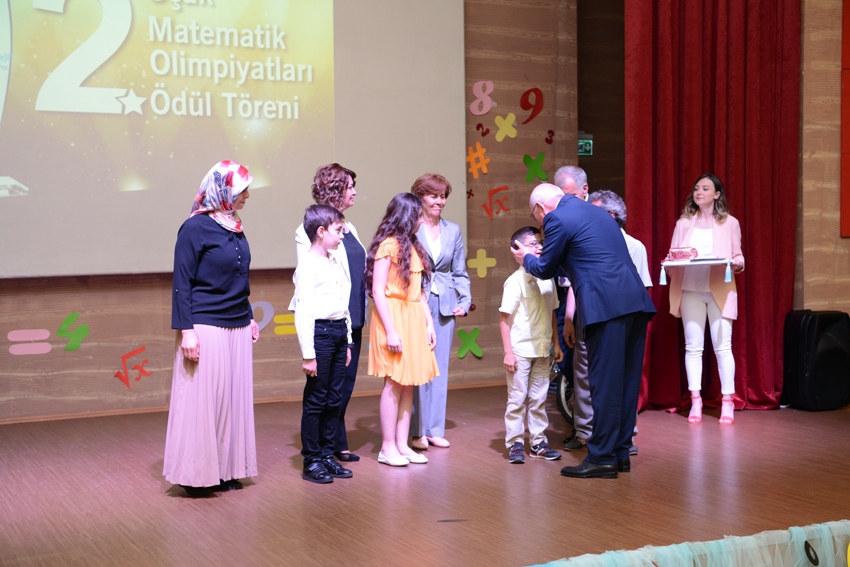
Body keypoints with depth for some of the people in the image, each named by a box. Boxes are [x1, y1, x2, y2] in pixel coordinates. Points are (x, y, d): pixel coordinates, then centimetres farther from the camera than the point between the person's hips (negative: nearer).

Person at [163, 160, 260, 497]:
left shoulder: (235, 228, 12)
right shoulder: (195, 228, -10)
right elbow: (182, 283, -11)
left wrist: (249, 318, 22)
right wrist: (186, 329, -16)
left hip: (237, 329, 8)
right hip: (206, 329, -8)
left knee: (232, 400, 10)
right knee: (202, 400, -2)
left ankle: (225, 469, 19)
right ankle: (195, 475, 8)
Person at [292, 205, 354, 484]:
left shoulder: (336, 263, 15)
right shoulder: (308, 266, -12)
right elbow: (303, 312, -15)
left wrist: (347, 342, 18)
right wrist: (308, 354, -18)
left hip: (340, 332, 8)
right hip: (319, 332, -8)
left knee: (334, 398, 12)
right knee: (315, 400, -1)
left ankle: (328, 455, 20)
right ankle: (311, 461, 7)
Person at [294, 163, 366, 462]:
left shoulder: (349, 229, 14)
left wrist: (362, 313, 15)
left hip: (353, 320, 8)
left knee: (345, 384, 12)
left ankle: (336, 445, 22)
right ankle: (333, 444, 11)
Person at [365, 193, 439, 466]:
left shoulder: (413, 246, 15)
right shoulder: (388, 246, -10)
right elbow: (378, 291, -14)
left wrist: (429, 323, 10)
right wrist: (390, 331, -18)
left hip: (414, 320, 8)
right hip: (393, 317, -8)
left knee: (408, 384, 7)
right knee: (394, 384, -4)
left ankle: (402, 444, 12)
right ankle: (387, 448, 3)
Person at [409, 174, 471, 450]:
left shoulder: (453, 231, 11)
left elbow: (460, 272, 14)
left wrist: (465, 301, 3)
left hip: (445, 307, 5)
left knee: (440, 368, 8)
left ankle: (435, 429, 16)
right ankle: (418, 431, 8)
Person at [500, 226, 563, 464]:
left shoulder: (547, 279, 7)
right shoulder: (515, 281, -11)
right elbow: (504, 318, -10)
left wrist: (556, 344, 14)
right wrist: (508, 352, -14)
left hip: (542, 351, 5)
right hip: (520, 351, -5)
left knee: (539, 399, 11)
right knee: (517, 398, 2)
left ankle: (538, 442, 20)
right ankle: (515, 443, 10)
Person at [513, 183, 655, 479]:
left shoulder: (557, 219, -2)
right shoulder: (595, 211, 24)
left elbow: (546, 269, 7)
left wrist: (526, 258, 28)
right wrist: (540, 256, 41)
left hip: (607, 307, -9)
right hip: (635, 301, 9)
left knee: (605, 383, -4)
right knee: (626, 381, 12)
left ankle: (602, 458, 1)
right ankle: (620, 452, 19)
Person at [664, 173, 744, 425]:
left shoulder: (729, 223, 8)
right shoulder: (684, 223, 11)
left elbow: (738, 257, 8)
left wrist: (737, 263, -14)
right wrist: (672, 263, -12)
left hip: (720, 290, -2)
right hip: (690, 290, 2)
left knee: (722, 346, -4)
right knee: (693, 347, 2)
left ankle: (727, 403, 4)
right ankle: (695, 402, 8)